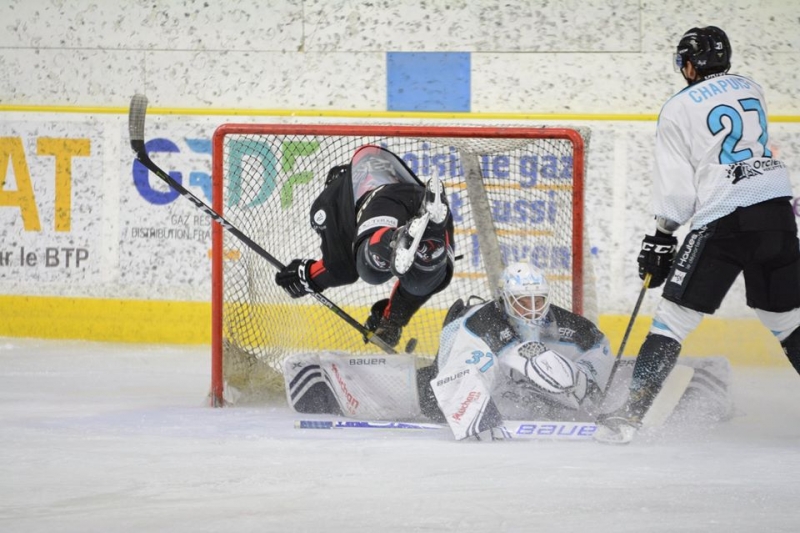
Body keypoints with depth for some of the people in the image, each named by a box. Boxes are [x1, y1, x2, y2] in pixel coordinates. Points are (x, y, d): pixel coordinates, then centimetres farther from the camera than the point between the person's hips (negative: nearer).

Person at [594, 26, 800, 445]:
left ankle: (631, 414, -8)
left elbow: (675, 187, -2)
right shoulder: (751, 89, 15)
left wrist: (660, 238, 8)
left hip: (722, 221, -5)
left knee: (673, 317, -2)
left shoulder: (679, 109, 0)